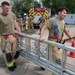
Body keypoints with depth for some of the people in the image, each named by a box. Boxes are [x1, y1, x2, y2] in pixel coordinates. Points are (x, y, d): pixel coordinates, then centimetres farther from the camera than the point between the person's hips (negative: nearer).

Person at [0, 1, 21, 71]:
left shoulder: (12, 14, 0)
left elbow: (15, 24, 11)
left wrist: (20, 32, 10)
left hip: (13, 35, 5)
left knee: (16, 51, 11)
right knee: (7, 53, 4)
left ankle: (13, 61, 39)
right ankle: (10, 65, 29)